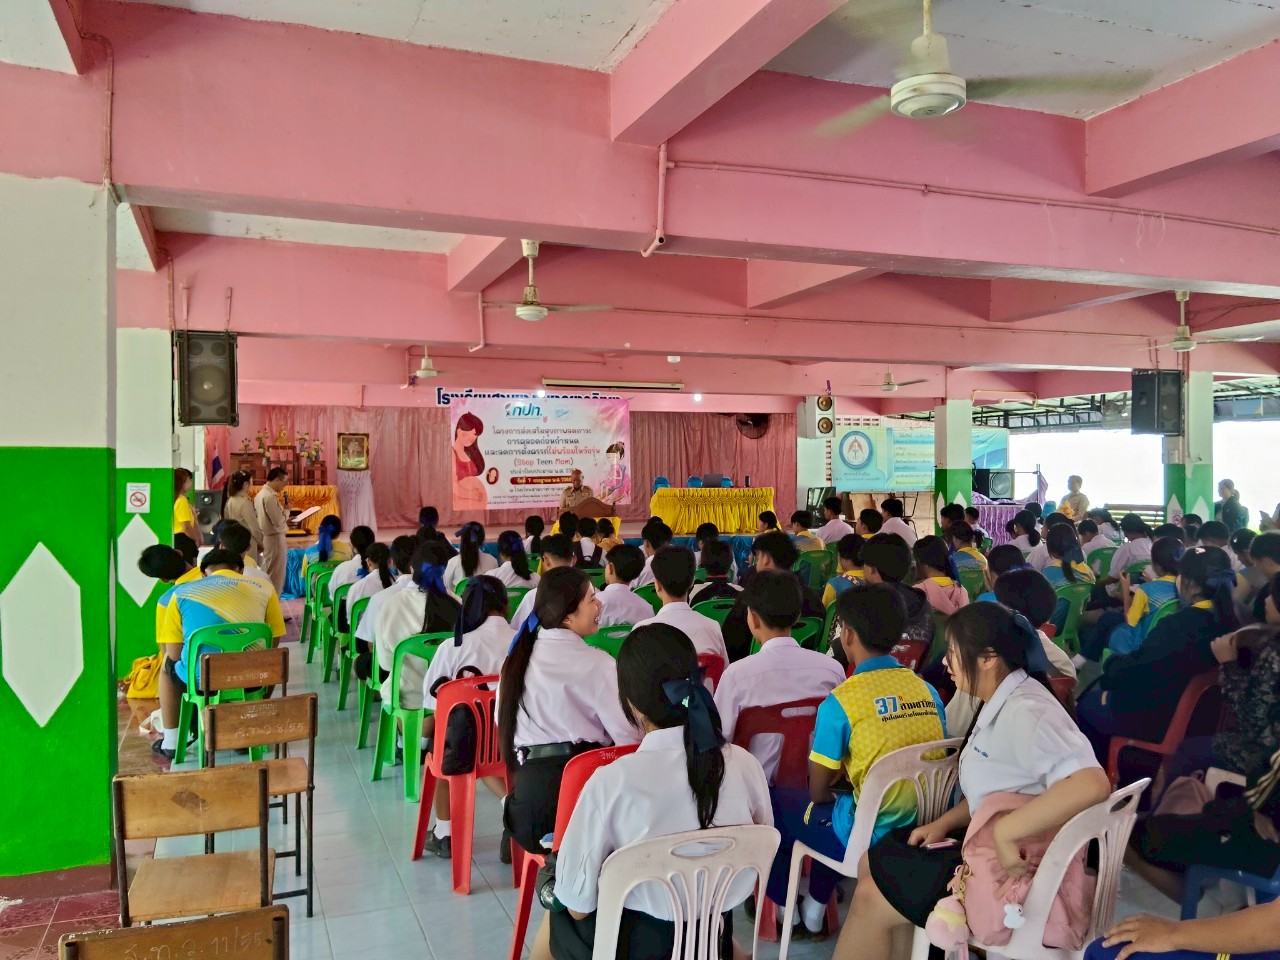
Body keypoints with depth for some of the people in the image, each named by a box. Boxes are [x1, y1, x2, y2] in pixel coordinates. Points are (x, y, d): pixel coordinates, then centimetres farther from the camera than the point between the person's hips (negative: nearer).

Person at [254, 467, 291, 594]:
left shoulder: (261, 493, 11)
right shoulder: (270, 497, -20)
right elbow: (278, 521, -21)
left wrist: (284, 516, 7)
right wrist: (287, 511, -5)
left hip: (267, 538, 10)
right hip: (274, 539, -10)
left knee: (268, 575, 15)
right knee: (275, 576, -2)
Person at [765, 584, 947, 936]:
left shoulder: (841, 700, -18)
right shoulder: (928, 691, 0)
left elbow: (818, 791, -8)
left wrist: (829, 793, 16)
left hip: (869, 839, -6)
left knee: (773, 799, 15)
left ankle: (783, 903, 34)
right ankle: (816, 905, 40)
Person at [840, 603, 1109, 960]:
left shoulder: (1025, 712, -25)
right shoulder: (1003, 702, 6)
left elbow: (1092, 784, -40)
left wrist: (1005, 833, -38)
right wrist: (945, 822, 3)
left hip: (1016, 866, -10)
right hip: (989, 845, 10)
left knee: (870, 898, -7)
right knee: (872, 862, 12)